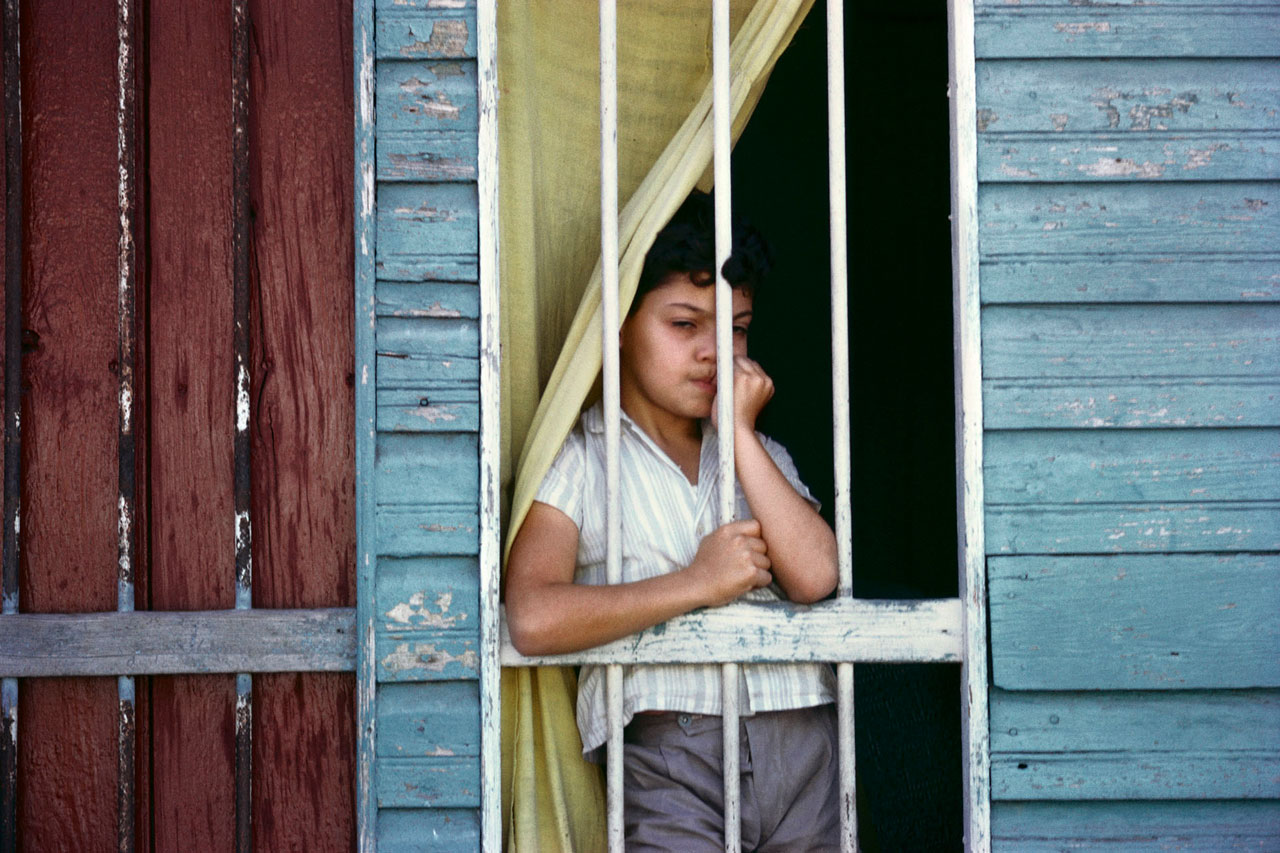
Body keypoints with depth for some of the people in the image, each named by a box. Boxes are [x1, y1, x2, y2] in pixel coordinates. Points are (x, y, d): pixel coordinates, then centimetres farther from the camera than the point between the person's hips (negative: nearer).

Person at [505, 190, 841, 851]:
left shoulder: (762, 454, 23)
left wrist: (740, 430, 4)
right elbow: (533, 619, -9)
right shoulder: (578, 458, 8)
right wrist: (695, 584, -5)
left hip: (801, 742, 4)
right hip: (668, 756, -4)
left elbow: (815, 576, 2)